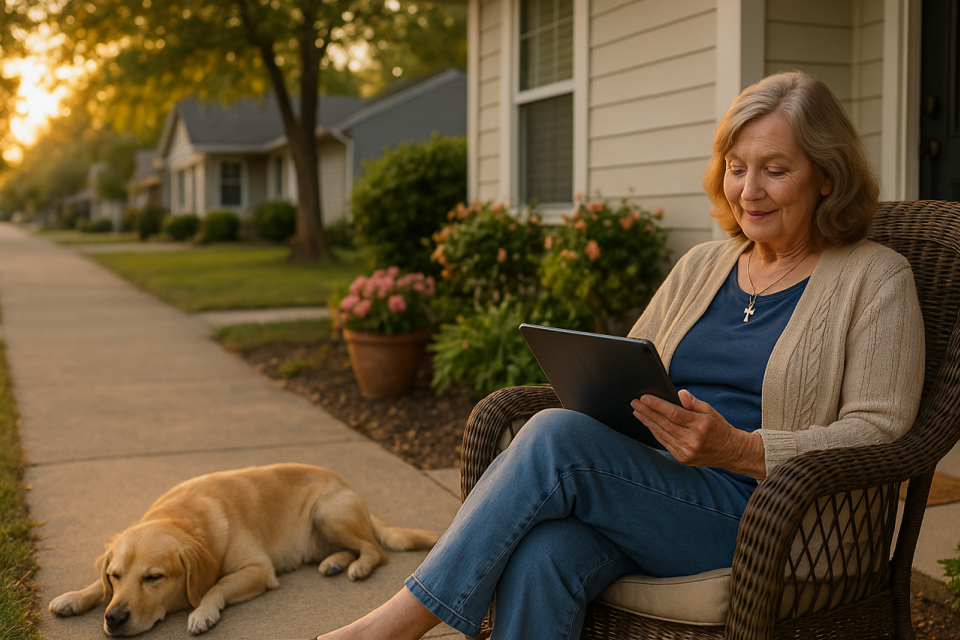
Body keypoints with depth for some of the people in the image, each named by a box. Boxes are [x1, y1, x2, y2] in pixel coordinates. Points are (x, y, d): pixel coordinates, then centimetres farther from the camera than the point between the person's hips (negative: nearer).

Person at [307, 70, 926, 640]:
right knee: (540, 556, -31)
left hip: (761, 515, -5)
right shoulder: (701, 267, 19)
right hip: (656, 489, 5)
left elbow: (878, 433, -7)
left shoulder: (877, 279, 2)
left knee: (556, 436, -28)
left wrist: (739, 448, -22)